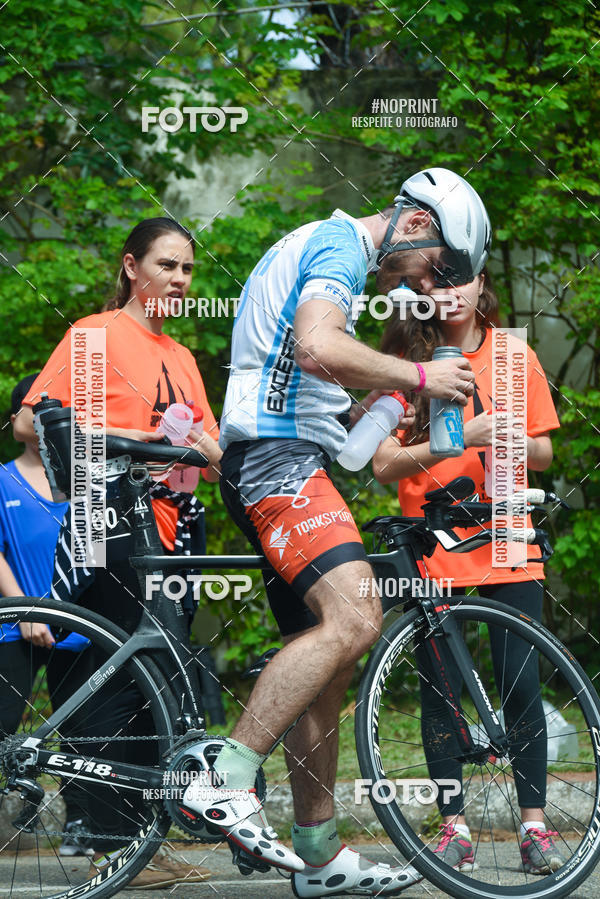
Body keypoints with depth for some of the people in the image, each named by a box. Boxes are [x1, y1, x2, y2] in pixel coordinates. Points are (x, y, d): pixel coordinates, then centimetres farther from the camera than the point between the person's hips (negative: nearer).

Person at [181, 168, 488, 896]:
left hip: (285, 464, 11)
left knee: (326, 656, 9)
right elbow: (318, 347, -25)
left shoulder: (319, 246, 26)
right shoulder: (340, 244, -7)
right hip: (277, 457, -11)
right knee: (352, 619, -27)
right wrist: (419, 376, -15)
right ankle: (225, 782, -30)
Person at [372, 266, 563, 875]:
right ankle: (455, 829, 9)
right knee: (439, 689, 1)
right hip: (430, 549, -1)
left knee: (521, 683, -4)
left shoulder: (514, 357, 7)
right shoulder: (405, 363, 0)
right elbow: (384, 464, -7)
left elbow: (543, 454, 10)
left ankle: (534, 826, 4)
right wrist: (459, 438, -20)